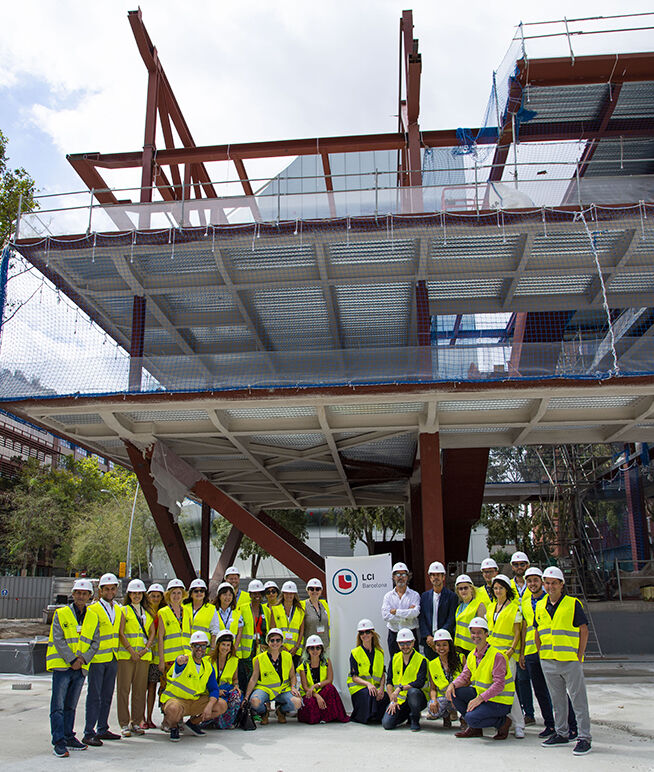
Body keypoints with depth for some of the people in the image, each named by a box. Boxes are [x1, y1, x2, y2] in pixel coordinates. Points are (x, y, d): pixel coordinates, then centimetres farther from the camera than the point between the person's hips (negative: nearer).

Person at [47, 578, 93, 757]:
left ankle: (69, 737, 20)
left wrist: (82, 658, -9)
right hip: (62, 666, -4)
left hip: (80, 668, 4)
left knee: (71, 706, 12)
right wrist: (72, 660, -14)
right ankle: (58, 742, -4)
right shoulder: (61, 614, -2)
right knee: (58, 705, -6)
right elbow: (58, 640, -8)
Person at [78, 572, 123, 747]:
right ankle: (88, 734, 1)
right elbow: (85, 636, -12)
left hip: (112, 659, 6)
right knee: (94, 696, -5)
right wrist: (82, 658, -15)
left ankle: (102, 730, 21)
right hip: (96, 659, -6)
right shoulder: (93, 610, -10)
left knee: (107, 696, 11)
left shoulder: (118, 610, 10)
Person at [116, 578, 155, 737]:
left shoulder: (147, 612, 16)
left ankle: (136, 722, 12)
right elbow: (120, 633, -5)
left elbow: (152, 632, 11)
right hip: (125, 655, -4)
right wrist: (131, 651, -13)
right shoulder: (124, 611, 4)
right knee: (124, 688, -4)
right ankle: (124, 724, 2)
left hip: (144, 655, 4)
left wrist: (146, 648, -5)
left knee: (140, 689, 5)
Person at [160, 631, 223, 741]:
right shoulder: (185, 661, -12)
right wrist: (180, 661, -65)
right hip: (174, 699, -5)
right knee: (174, 710, -39)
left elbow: (214, 689, 1)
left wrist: (209, 705, -19)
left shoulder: (208, 667, 5)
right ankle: (173, 726, -1)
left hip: (195, 701, 6)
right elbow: (179, 662, -39)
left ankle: (193, 722, 13)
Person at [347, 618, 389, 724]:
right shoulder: (355, 653, 0)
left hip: (375, 686, 3)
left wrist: (381, 687, -10)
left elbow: (382, 674, 11)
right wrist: (368, 684, -23)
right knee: (370, 695, -36)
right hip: (358, 686, -3)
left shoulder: (379, 652, 12)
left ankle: (377, 717, 3)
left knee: (385, 698, -29)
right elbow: (354, 677, -5)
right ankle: (356, 716, -8)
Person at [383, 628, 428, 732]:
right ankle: (407, 714, 16)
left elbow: (420, 683, -18)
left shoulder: (421, 660, -7)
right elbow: (389, 682, 6)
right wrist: (392, 700, -7)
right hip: (399, 700, 4)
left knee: (412, 691, -38)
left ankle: (415, 720, -10)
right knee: (387, 724, -16)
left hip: (417, 697, -4)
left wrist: (400, 688, -26)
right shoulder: (395, 658, 7)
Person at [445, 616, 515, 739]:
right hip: (480, 694, 8)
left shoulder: (497, 656, -18)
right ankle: (474, 729, 4)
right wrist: (453, 684, -16)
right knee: (454, 692, -10)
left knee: (472, 718, -27)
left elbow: (499, 685, -24)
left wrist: (480, 698, -31)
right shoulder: (472, 655, 8)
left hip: (500, 701, -8)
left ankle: (503, 722, 0)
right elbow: (465, 676, 6)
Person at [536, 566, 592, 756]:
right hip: (548, 662, 5)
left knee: (578, 699, -1)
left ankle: (584, 737, 6)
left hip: (570, 661, -5)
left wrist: (579, 655, -9)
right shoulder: (540, 606, 9)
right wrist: (541, 654, 9)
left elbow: (584, 630, -5)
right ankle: (561, 734, 25)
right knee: (557, 699, 14)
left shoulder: (573, 603, -5)